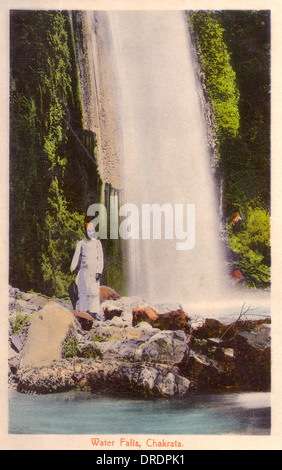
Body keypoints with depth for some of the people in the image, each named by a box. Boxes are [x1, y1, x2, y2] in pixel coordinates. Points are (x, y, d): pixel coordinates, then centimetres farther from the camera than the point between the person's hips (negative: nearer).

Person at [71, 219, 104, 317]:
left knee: (94, 291, -2)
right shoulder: (80, 243, 8)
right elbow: (76, 257, 10)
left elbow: (100, 258, 5)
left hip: (94, 271, 1)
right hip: (83, 271, -1)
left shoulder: (97, 243, 10)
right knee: (83, 291, -8)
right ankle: (83, 311, -5)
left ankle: (93, 312, 2)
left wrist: (99, 271, -3)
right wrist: (74, 269, 5)